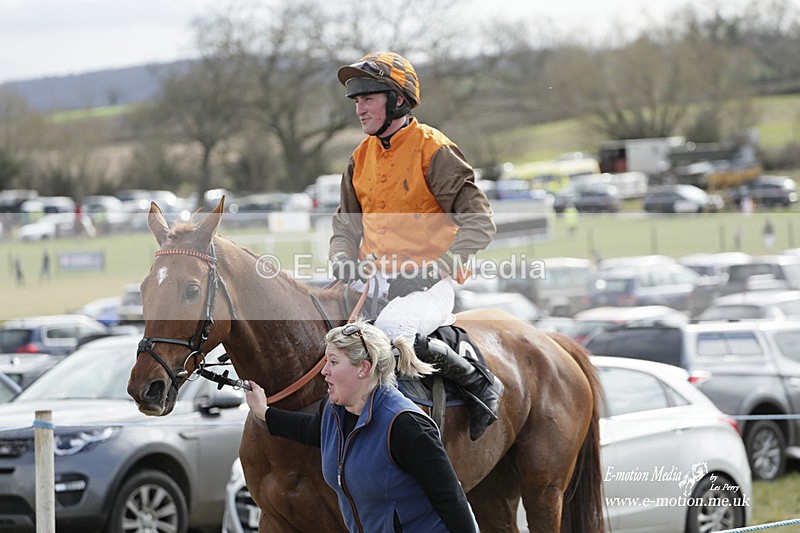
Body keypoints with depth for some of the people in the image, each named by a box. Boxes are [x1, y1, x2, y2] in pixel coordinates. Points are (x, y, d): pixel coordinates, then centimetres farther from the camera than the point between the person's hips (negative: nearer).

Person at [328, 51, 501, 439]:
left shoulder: (433, 151, -6)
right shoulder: (361, 158, 14)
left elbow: (479, 223, -10)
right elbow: (346, 224, 23)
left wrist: (433, 272, -18)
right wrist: (343, 267, 2)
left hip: (426, 288, -7)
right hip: (371, 283, 7)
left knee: (391, 331, -35)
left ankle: (481, 384, -16)